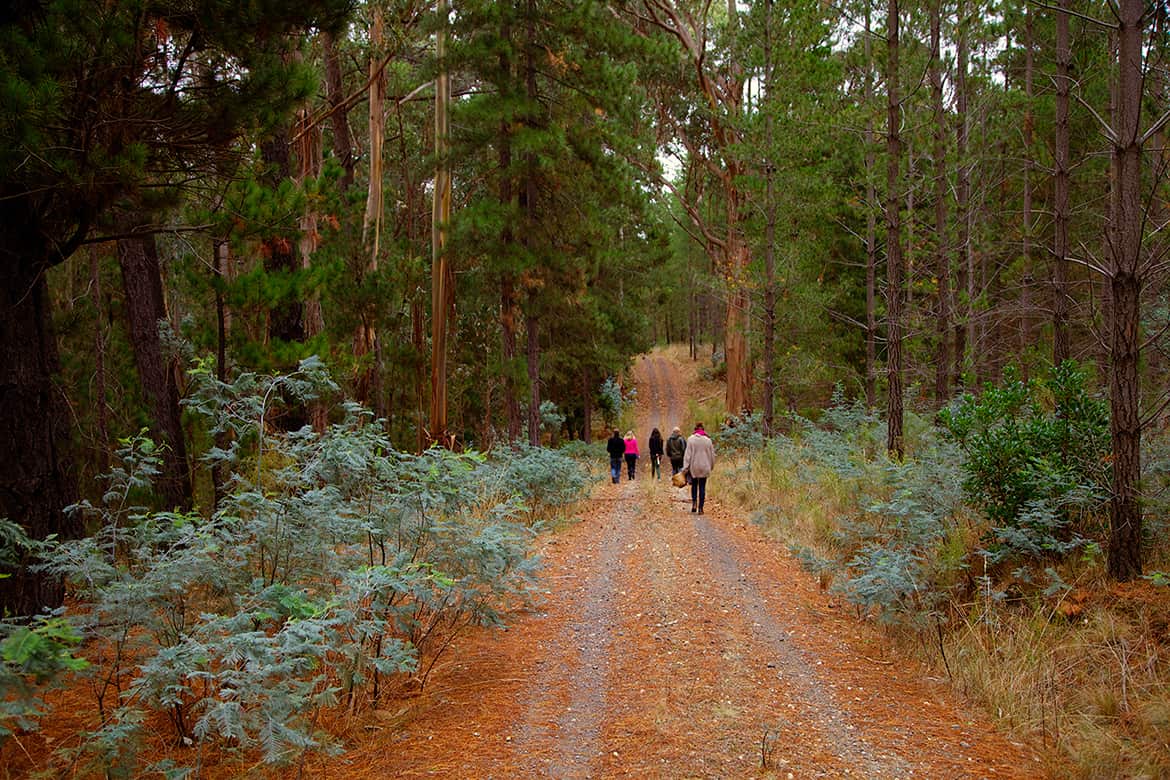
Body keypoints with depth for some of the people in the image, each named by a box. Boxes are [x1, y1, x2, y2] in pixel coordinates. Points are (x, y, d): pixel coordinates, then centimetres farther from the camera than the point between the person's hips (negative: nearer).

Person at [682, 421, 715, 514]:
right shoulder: (708, 440, 1)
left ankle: (694, 502, -2)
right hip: (704, 467, 1)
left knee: (694, 485, 17)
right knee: (702, 487, 6)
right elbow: (712, 454, 7)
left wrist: (685, 468, -6)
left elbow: (688, 454, -7)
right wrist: (711, 466, 21)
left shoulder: (691, 439, -5)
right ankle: (700, 508, 3)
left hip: (694, 466, -1)